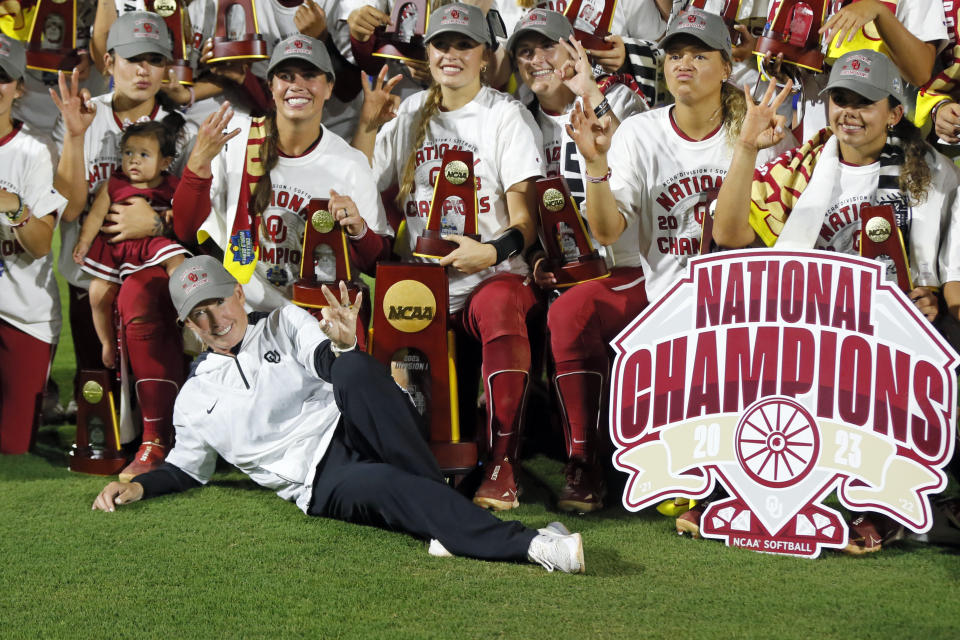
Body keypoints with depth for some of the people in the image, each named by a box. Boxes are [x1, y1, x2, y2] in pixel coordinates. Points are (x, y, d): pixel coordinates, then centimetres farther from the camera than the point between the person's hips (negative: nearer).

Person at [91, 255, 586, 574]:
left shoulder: (286, 323, 16)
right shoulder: (196, 397, 22)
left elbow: (328, 363, -5)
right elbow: (187, 469, 31)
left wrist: (344, 346, -30)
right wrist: (137, 487, 11)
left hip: (353, 432, 0)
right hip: (320, 483, 0)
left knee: (353, 370, -35)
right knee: (382, 486, -36)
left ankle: (439, 497, -34)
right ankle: (525, 544, -49)